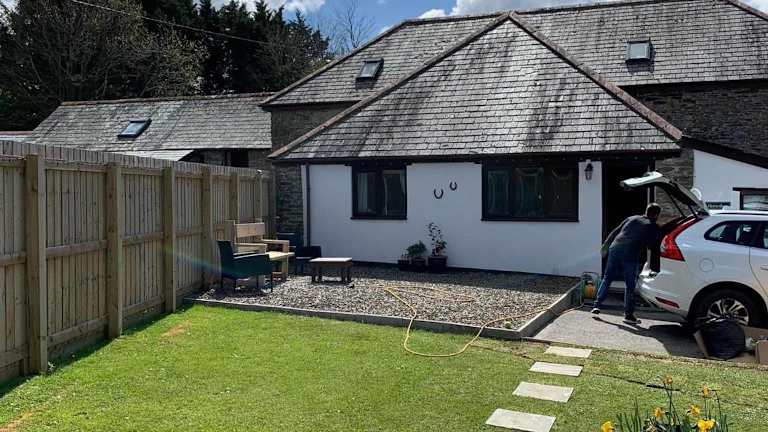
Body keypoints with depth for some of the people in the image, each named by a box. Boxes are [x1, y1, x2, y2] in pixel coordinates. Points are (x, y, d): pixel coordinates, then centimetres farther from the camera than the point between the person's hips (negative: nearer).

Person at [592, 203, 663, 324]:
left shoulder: (631, 219, 21)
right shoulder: (655, 228, 10)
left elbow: (614, 232, 19)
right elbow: (651, 246, 8)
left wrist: (605, 247, 23)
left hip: (615, 249, 4)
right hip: (630, 255, -4)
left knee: (607, 279, 16)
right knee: (630, 286, 8)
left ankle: (597, 305, 13)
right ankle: (628, 315, 11)